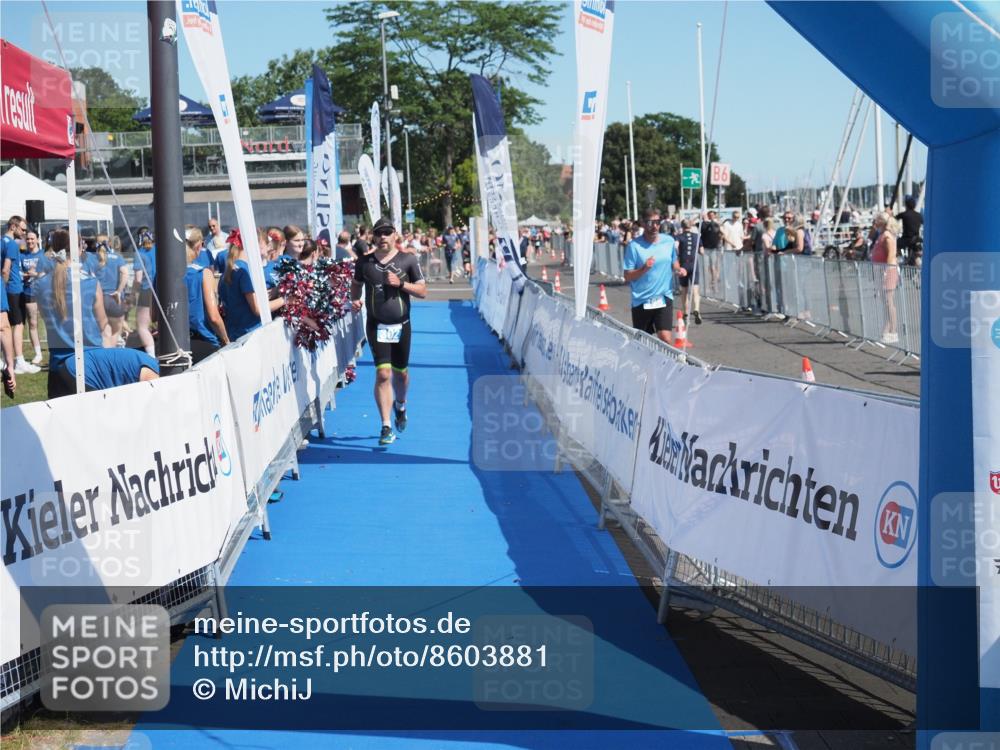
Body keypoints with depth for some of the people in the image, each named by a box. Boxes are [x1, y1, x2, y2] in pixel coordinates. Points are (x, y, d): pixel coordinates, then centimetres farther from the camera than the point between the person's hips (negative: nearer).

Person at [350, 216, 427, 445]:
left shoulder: (408, 260, -1)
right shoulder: (364, 262, 2)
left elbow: (422, 291, 0)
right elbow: (356, 283, 19)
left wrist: (400, 283, -15)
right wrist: (355, 300, -2)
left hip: (401, 325, 1)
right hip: (377, 326, -1)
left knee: (400, 373, 13)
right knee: (383, 374, -13)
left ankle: (400, 405, 46)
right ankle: (386, 427, -11)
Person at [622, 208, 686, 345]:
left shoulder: (669, 241, 3)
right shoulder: (634, 246, -7)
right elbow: (628, 277, -7)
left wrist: (679, 269, 0)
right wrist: (644, 268, -23)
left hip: (664, 298, 1)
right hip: (641, 301, -1)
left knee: (666, 338, -14)